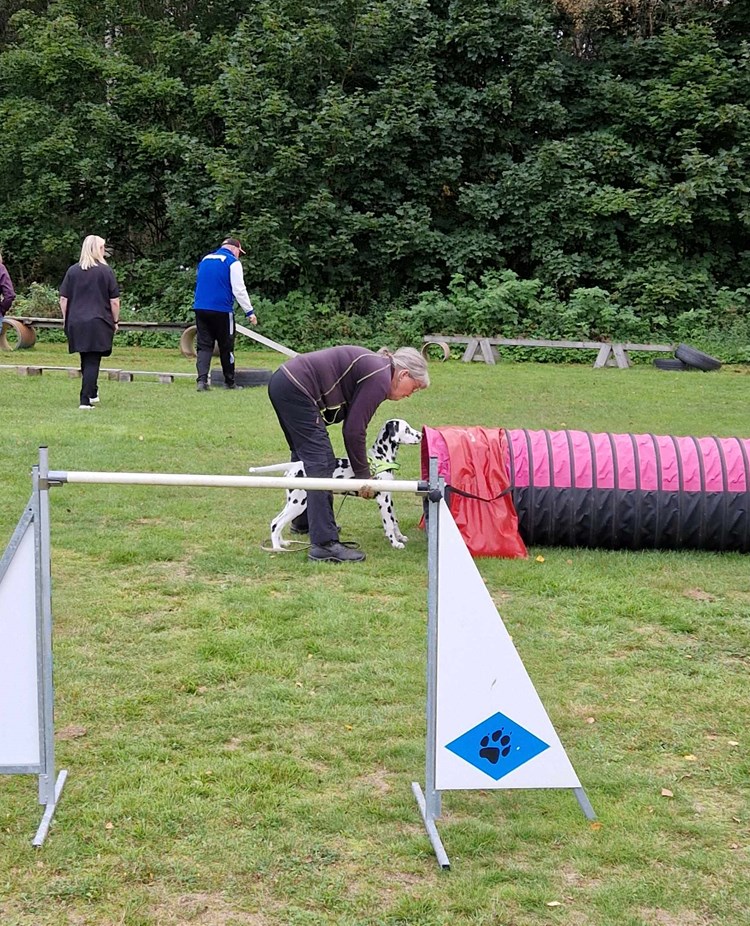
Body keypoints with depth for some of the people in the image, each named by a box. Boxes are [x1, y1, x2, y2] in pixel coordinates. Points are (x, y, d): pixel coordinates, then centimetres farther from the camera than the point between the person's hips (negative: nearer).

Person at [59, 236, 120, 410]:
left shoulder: (72, 271, 4)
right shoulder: (105, 271, -4)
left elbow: (63, 299, 5)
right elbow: (114, 300, -3)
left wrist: (66, 319, 14)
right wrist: (115, 321, 8)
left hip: (76, 322, 3)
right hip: (99, 323, -3)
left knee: (86, 360, 18)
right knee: (92, 361, -2)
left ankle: (92, 393, 30)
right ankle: (86, 400, -9)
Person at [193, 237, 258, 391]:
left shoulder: (205, 260, 17)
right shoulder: (233, 262, -3)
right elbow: (239, 290, -9)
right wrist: (249, 312, -5)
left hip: (200, 308, 5)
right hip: (222, 310, -5)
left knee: (204, 346, 3)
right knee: (226, 347, 8)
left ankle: (202, 380, -14)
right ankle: (229, 382, 17)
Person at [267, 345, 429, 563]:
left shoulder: (375, 366, 18)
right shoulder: (380, 379, -12)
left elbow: (352, 423, 20)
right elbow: (354, 430, -13)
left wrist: (361, 469, 20)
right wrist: (363, 475, -3)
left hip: (283, 383, 11)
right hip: (296, 390, -11)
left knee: (304, 454, 26)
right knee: (321, 463, -11)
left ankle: (303, 521, 45)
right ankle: (324, 544, -15)